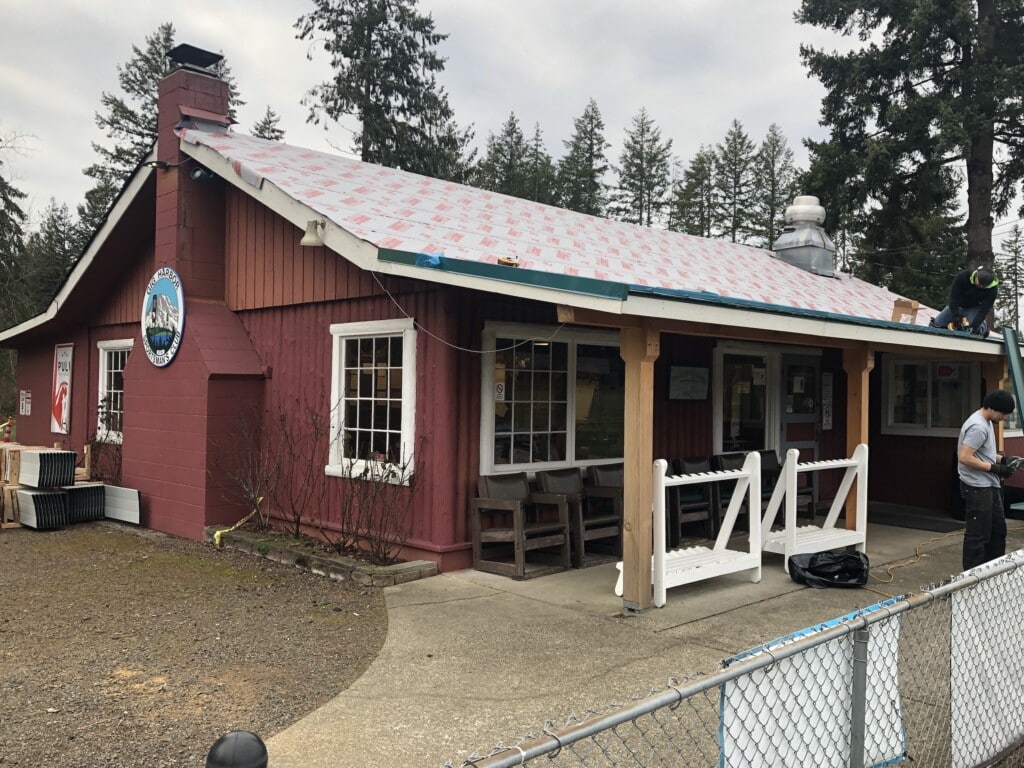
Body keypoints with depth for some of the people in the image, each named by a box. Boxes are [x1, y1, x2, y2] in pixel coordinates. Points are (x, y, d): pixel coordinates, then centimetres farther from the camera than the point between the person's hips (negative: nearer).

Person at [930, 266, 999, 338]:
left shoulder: (992, 289, -29)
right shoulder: (963, 276, -30)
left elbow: (984, 309, -27)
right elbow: (953, 297, -26)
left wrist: (974, 326, -38)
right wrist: (956, 317, -32)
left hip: (975, 308, -1)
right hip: (958, 306, 1)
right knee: (936, 324, -8)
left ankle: (982, 326, 10)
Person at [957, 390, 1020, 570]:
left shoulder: (986, 422, 12)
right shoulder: (978, 427, -21)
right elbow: (965, 457, -26)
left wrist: (1002, 459, 7)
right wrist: (995, 468, -21)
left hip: (989, 486, 11)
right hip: (977, 488, -11)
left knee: (998, 530, 18)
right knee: (978, 535, -4)